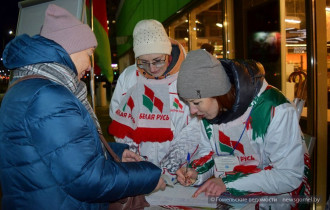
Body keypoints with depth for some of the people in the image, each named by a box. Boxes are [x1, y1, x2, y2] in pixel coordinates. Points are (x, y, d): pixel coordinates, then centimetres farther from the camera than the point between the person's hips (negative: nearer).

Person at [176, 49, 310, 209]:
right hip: (226, 195, 4)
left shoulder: (274, 109, -23)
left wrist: (228, 183, -24)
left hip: (273, 197, -4)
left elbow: (289, 176, -20)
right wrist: (196, 173, -10)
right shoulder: (210, 106, -4)